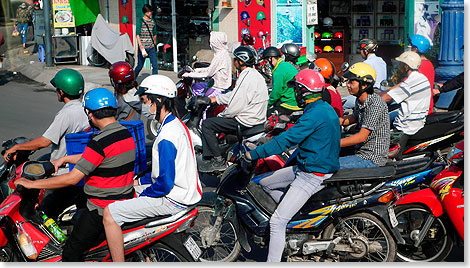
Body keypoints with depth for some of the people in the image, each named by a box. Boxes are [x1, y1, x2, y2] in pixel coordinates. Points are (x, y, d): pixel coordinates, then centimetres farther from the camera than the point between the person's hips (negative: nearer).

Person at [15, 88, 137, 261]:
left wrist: (32, 184, -15)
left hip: (102, 211, -9)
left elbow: (72, 178, -23)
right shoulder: (126, 133, 5)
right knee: (77, 215, 29)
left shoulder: (100, 142, -22)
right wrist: (64, 159, 21)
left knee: (71, 254, 2)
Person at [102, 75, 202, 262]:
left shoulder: (167, 137, -24)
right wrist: (140, 182, 13)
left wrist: (143, 194, -9)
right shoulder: (176, 124, 9)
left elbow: (165, 183, -25)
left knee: (110, 213, -11)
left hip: (172, 201, -10)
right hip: (184, 191, 10)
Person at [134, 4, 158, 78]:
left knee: (155, 65, -7)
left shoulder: (153, 22, 11)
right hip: (143, 47, -4)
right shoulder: (140, 21, -4)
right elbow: (137, 34, -13)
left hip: (151, 48, 4)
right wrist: (140, 45, -26)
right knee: (140, 66, 5)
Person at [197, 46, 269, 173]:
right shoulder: (254, 73, 12)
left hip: (245, 121, -11)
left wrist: (221, 116, -5)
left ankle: (218, 161, -2)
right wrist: (214, 99, 19)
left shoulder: (246, 78, -22)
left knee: (207, 124, -8)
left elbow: (236, 106, -23)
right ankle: (209, 158, 19)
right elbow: (235, 95, 20)